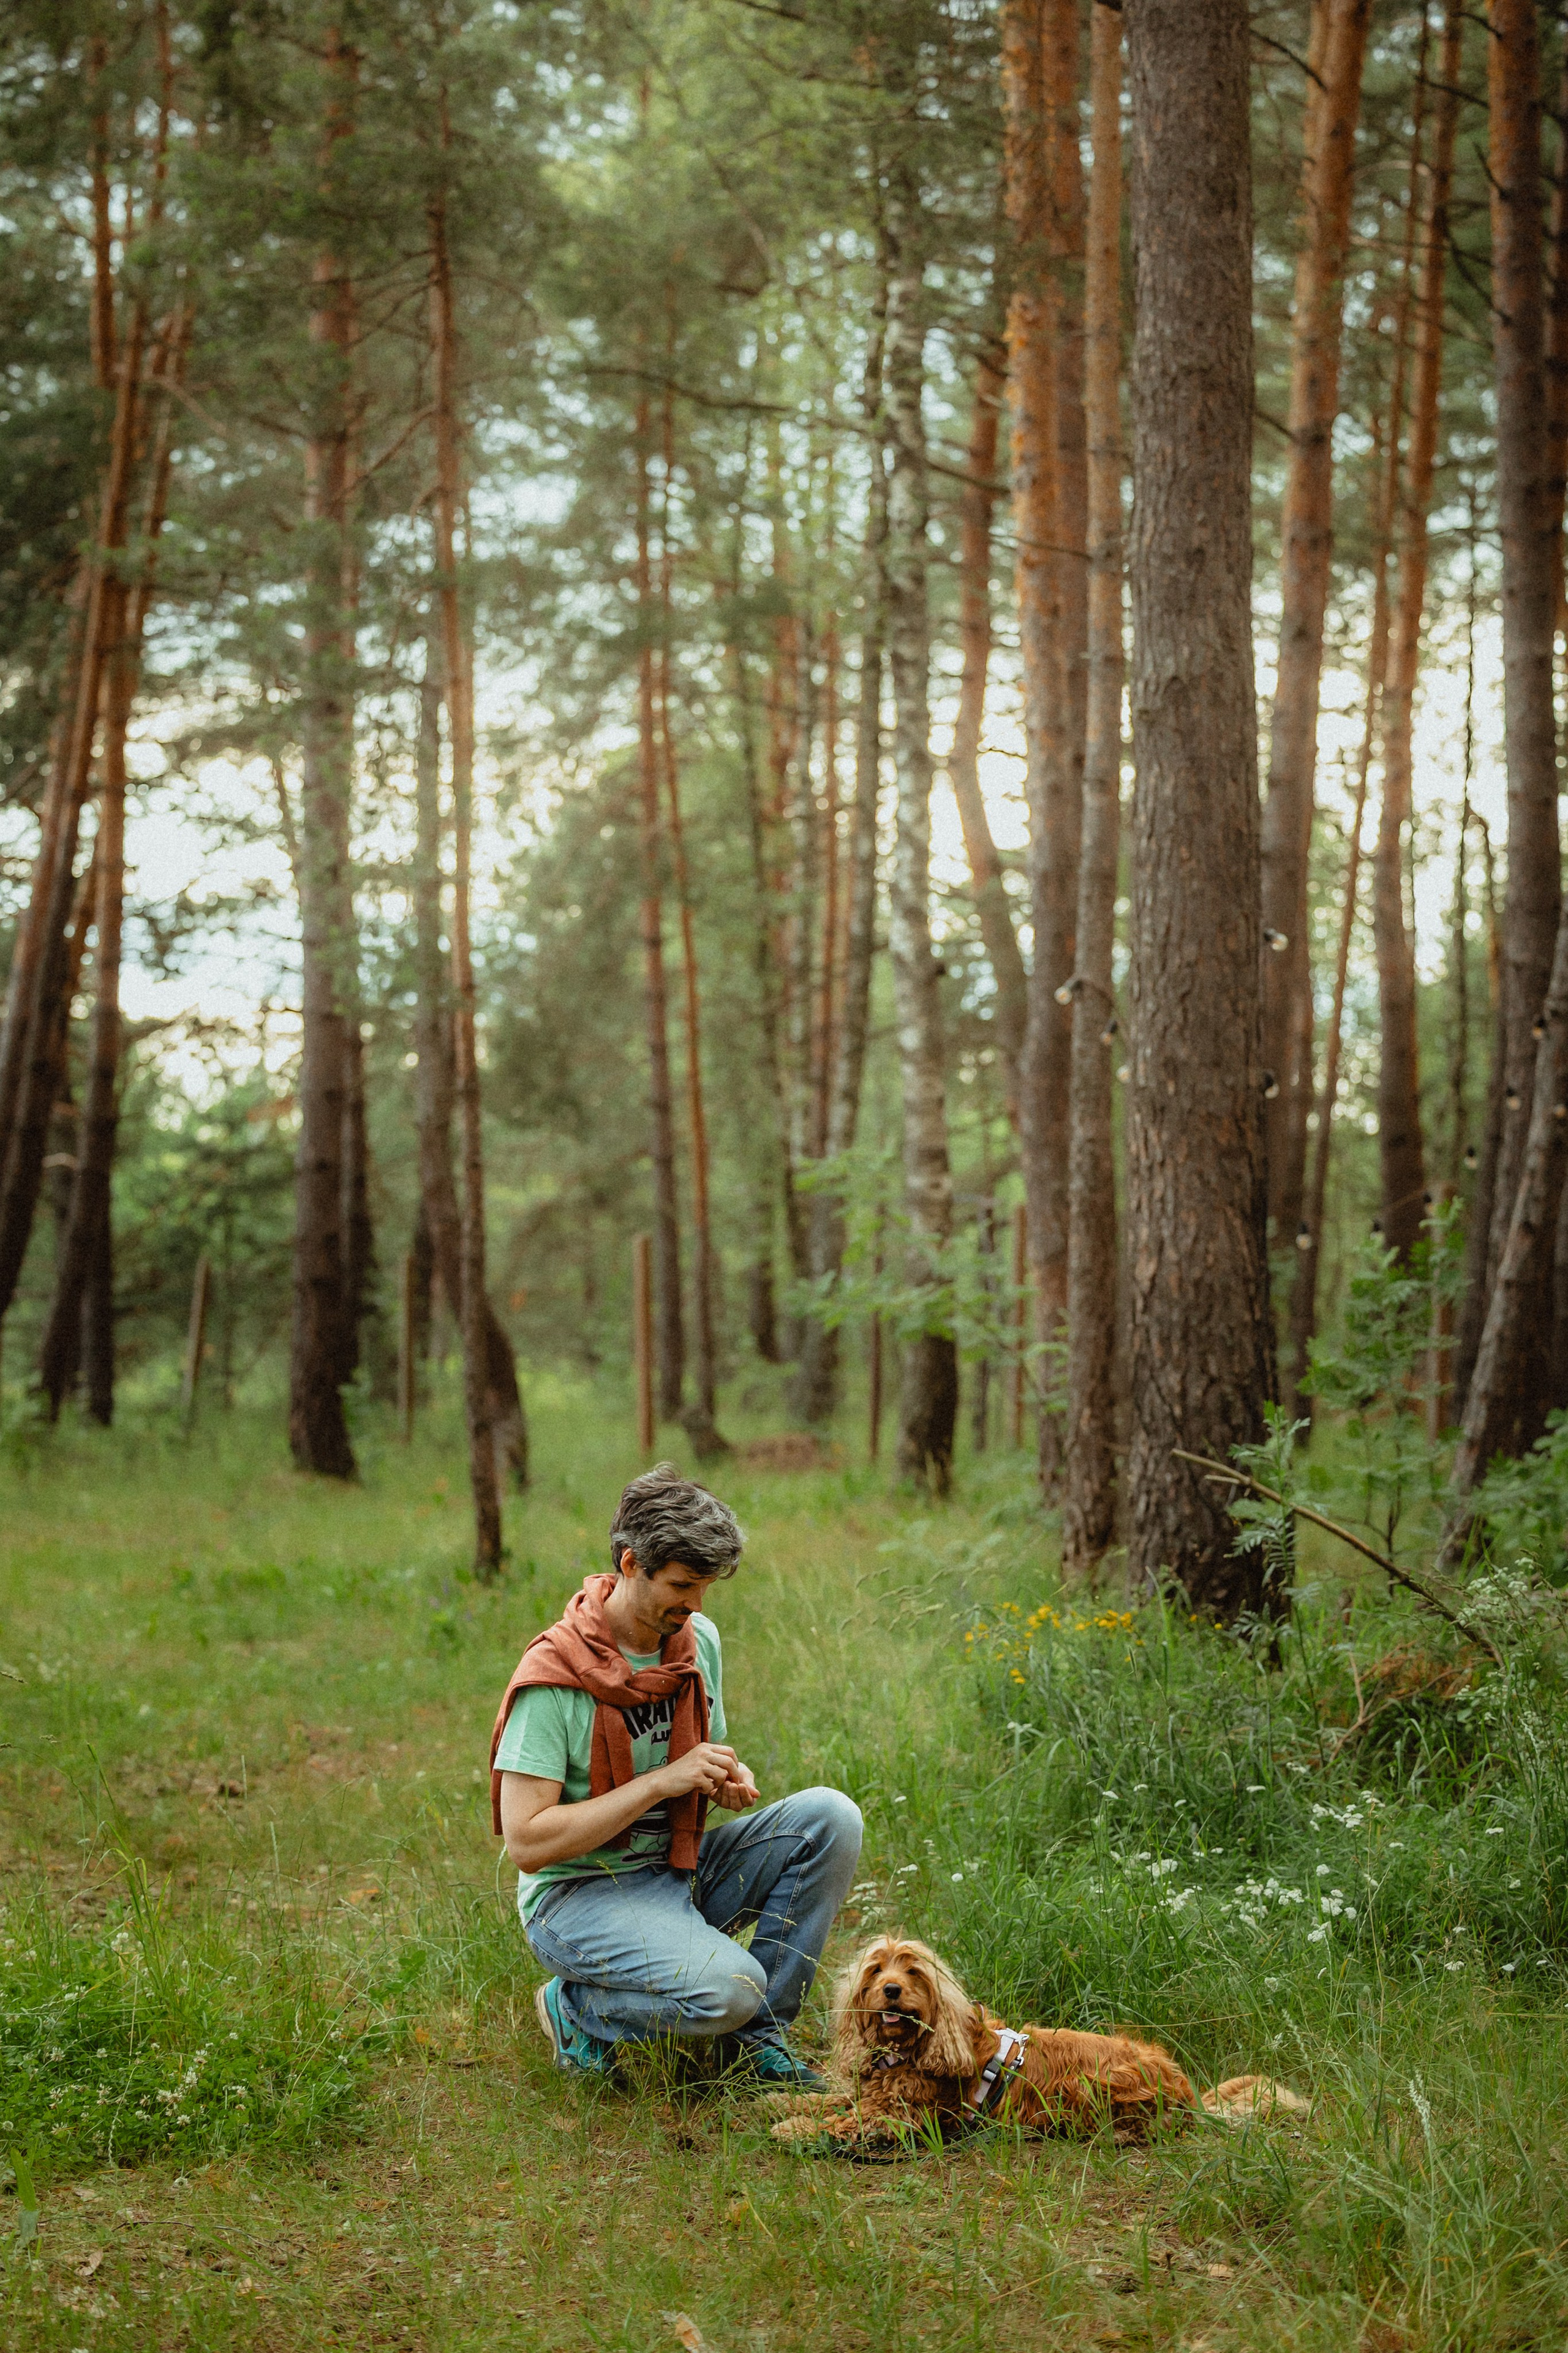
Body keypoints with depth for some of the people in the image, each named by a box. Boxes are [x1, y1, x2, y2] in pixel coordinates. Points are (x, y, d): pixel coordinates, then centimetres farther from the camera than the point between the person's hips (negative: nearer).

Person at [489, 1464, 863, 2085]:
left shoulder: (699, 1640, 2)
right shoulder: (555, 1677, -20)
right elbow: (527, 1841, -23)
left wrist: (730, 1779, -7)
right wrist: (662, 1781, -25)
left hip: (679, 1869, 7)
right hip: (578, 1891, -7)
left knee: (830, 1817, -13)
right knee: (727, 1986, -32)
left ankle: (757, 2032, -2)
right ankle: (577, 2008, -1)